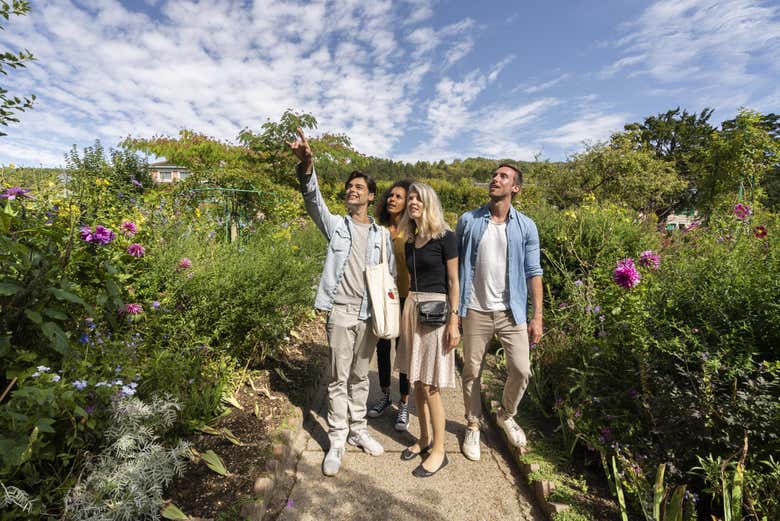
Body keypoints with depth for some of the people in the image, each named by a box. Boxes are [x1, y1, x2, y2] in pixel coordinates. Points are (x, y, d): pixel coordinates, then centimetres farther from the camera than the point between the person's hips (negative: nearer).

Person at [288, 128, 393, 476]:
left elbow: (392, 275, 9)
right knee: (338, 379, 4)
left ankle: (357, 431, 31)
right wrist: (307, 166, -33)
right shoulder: (336, 225, 3)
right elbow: (313, 199, -14)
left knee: (360, 377, 15)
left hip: (371, 314, 2)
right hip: (341, 312, -2)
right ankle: (337, 442, 19)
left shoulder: (382, 234, 8)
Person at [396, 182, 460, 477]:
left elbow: (453, 282, -9)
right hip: (412, 307, 7)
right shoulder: (410, 241, 11)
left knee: (430, 386, -1)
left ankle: (439, 451, 18)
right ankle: (425, 438, 31)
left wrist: (454, 321, -13)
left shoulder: (445, 237, -7)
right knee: (417, 381, 13)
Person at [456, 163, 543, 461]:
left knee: (521, 370, -1)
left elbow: (533, 273, 2)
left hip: (511, 311, 1)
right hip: (476, 311, 0)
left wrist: (537, 316, -2)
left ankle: (507, 416, 31)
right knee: (472, 372, 9)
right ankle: (473, 427, 31)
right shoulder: (468, 221, 0)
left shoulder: (526, 227, 1)